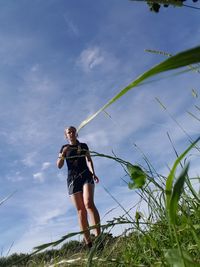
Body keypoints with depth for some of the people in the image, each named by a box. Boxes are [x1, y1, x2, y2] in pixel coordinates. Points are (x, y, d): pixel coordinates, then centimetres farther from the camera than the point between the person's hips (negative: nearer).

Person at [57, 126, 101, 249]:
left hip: (86, 175, -1)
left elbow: (89, 160, 2)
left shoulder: (83, 146, 14)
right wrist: (63, 154, -10)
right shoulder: (64, 148, 16)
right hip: (72, 178, 1)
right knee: (81, 210, -5)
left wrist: (93, 173, -17)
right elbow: (59, 165, 9)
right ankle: (89, 243, -7)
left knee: (89, 203, -23)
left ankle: (98, 237, -27)